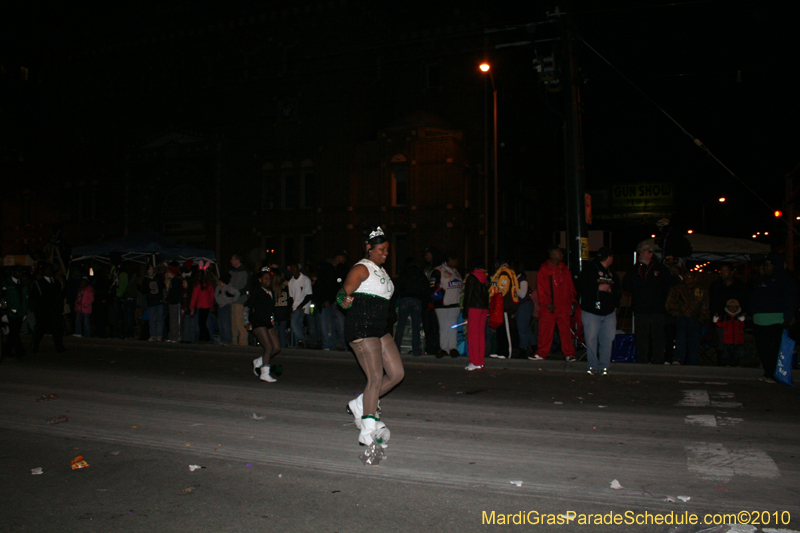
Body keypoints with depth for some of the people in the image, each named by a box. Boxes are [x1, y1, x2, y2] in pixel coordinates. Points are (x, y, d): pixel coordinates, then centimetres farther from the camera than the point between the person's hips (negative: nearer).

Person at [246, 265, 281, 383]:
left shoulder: (270, 292, 15)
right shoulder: (256, 291, -6)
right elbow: (247, 307, -5)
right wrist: (246, 322, -8)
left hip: (268, 323, 8)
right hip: (257, 323, -8)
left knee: (277, 348, 1)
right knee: (269, 348, -15)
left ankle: (258, 362, 21)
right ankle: (264, 374, -5)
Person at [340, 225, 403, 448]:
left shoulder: (381, 271, 17)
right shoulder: (362, 269, -9)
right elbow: (344, 293, -21)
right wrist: (345, 300, -41)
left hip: (380, 330, 9)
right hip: (361, 330, -9)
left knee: (396, 373, 5)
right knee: (376, 378, -13)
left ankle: (360, 404, 19)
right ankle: (367, 432, -4)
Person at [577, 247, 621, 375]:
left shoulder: (612, 273, 18)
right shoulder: (589, 270, -1)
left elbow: (619, 290, 22)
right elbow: (581, 288, -9)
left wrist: (615, 304, 7)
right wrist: (598, 288, -15)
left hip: (609, 312, 5)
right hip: (591, 311, -5)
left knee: (607, 339, 0)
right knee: (591, 339, -5)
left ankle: (604, 366, 8)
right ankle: (593, 366, 5)